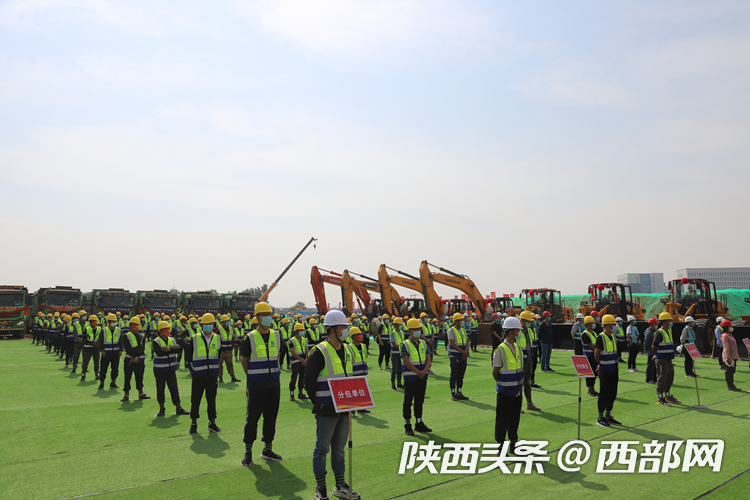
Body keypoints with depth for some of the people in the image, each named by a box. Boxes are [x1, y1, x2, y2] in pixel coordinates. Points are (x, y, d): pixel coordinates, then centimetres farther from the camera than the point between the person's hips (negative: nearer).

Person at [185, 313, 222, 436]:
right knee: (195, 399, 3)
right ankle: (194, 423, 16)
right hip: (198, 375, -2)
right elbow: (188, 355, 5)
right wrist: (192, 369, 3)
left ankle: (212, 423, 18)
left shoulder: (217, 339, 4)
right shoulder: (195, 339, -3)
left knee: (211, 399, 8)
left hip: (212, 375, 2)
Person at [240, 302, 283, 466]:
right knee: (252, 417, 1)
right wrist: (253, 376, 5)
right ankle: (248, 451, 13)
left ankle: (267, 449, 23)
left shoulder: (276, 335, 6)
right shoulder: (250, 337, -6)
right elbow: (244, 361, 2)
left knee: (271, 416, 10)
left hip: (274, 383, 4)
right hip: (256, 386, -4)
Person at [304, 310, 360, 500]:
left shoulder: (348, 350, 9)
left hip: (344, 409, 7)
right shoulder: (319, 352, -14)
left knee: (339, 447, 16)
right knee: (322, 448, 4)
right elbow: (309, 382, -10)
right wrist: (319, 404, -6)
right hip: (326, 411, -7)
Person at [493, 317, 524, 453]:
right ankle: (500, 446, 13)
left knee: (515, 418, 14)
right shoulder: (500, 350, -15)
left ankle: (513, 444, 26)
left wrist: (520, 385, 10)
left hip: (517, 391, 7)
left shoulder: (518, 348, 7)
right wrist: (502, 385, 0)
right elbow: (495, 372, -10)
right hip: (505, 392, -7)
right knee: (502, 420, 2)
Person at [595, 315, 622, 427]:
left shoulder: (613, 336, 11)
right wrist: (602, 364, 2)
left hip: (614, 369, 8)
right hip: (605, 371, -8)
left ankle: (608, 416, 22)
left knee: (612, 393, 12)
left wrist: (616, 364, 13)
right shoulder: (601, 338, -13)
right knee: (604, 394, -1)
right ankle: (600, 418, 7)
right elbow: (596, 354, -10)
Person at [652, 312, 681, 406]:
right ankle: (660, 398, 3)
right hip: (661, 360, -9)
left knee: (670, 377, 17)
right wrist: (658, 354, 2)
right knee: (662, 378, -4)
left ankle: (668, 396, 30)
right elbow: (654, 346, -16)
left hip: (668, 359, 9)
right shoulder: (659, 333, -17)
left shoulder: (669, 331, 12)